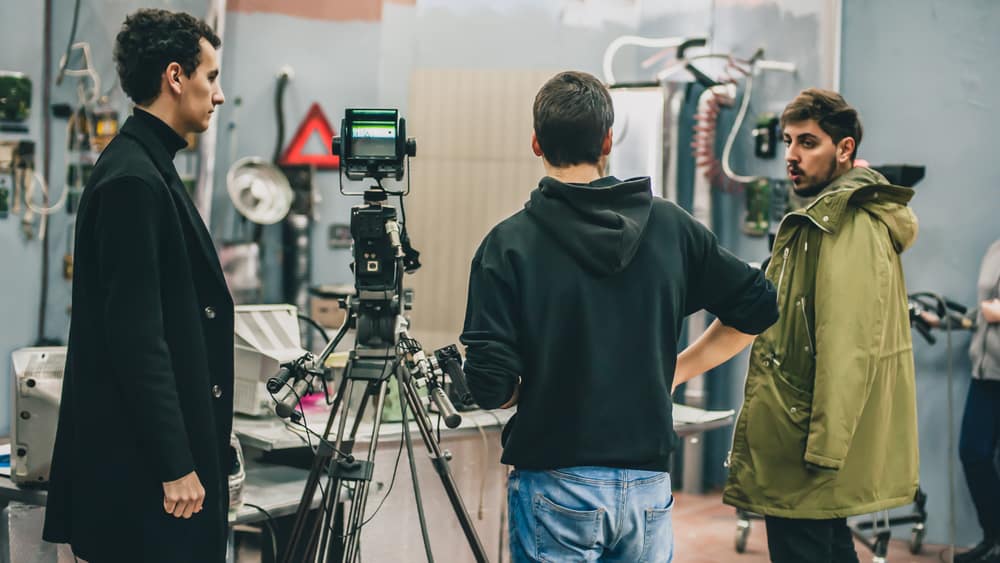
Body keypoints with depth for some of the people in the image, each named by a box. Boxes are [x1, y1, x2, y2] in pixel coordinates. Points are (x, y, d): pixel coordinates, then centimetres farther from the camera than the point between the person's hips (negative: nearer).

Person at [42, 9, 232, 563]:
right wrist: (176, 466, -20)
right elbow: (136, 338, -22)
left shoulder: (149, 168, 13)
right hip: (141, 459, -10)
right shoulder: (132, 180, -18)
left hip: (171, 443, 10)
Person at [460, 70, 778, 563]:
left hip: (557, 489, -3)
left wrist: (535, 388, 7)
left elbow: (490, 386, -15)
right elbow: (757, 309, 10)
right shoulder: (670, 226, 0)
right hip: (648, 484, 4)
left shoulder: (510, 243, -10)